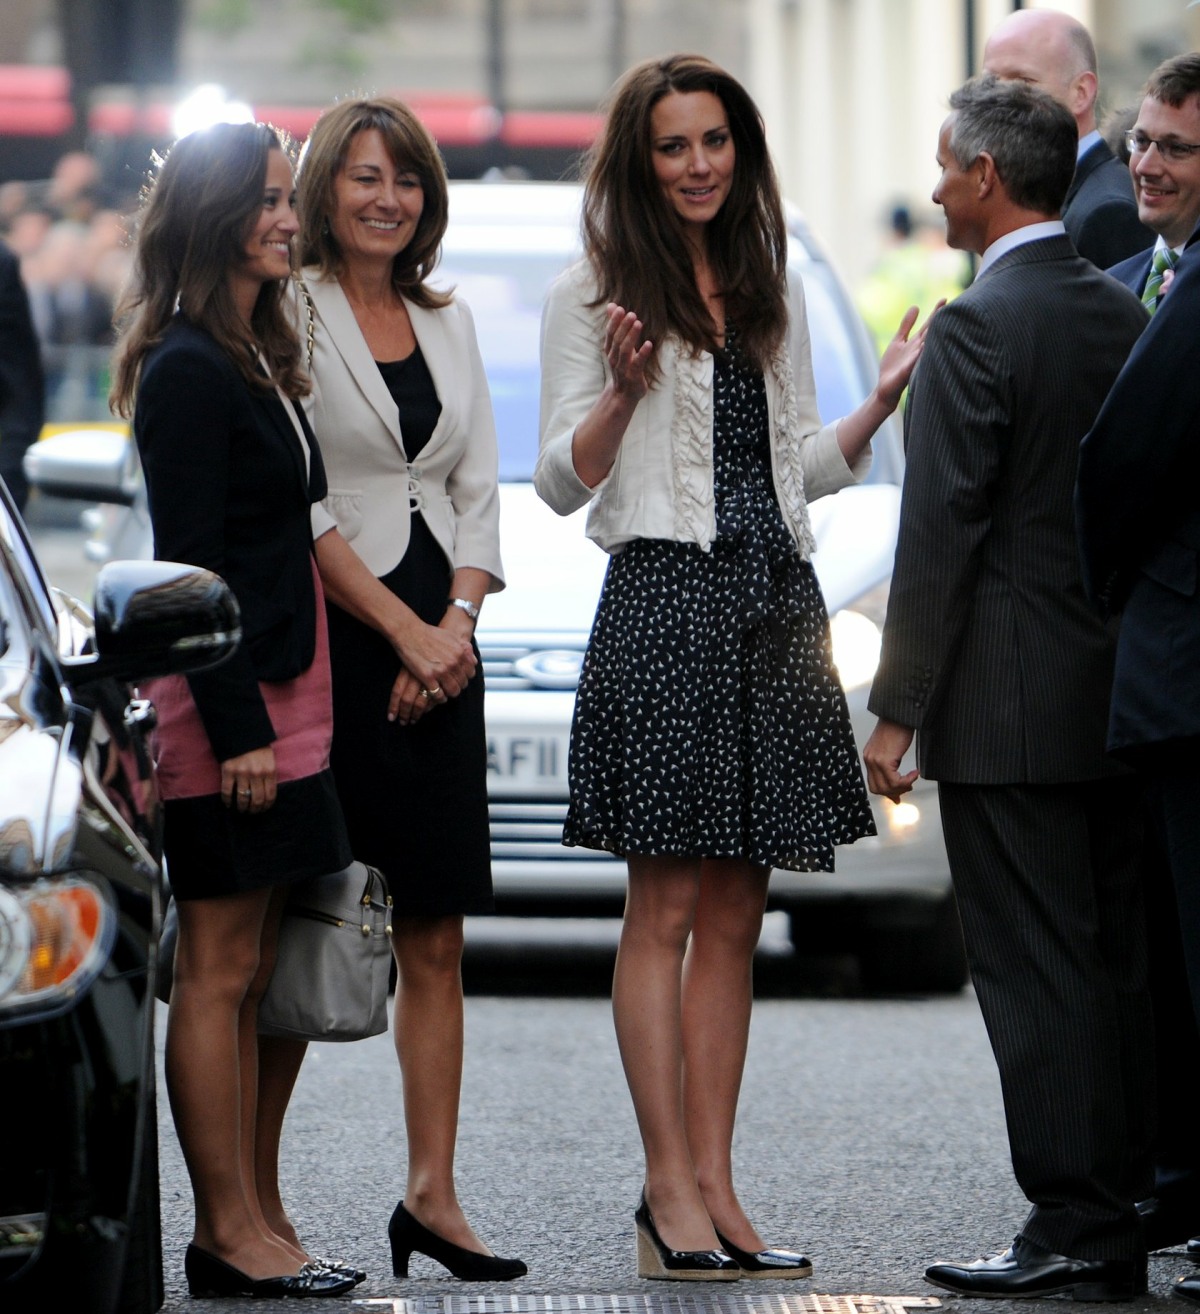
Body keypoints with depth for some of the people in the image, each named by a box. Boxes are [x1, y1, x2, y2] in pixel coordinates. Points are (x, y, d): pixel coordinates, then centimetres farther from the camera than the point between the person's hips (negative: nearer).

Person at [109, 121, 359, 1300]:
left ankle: (237, 1227, 13)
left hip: (274, 696, 9)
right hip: (223, 703, -9)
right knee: (218, 970, -5)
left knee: (244, 974, 10)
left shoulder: (259, 360, 17)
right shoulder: (187, 371, -12)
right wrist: (238, 728, -20)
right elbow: (188, 562, -16)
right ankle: (231, 1232, -3)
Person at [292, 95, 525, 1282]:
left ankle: (433, 1194, 5)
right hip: (329, 637, -6)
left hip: (439, 641, 6)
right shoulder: (292, 315, -3)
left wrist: (456, 623, -2)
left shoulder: (448, 322, 16)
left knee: (435, 937, 3)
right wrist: (403, 629, -10)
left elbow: (478, 492, 14)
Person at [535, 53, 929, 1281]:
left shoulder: (773, 292, 16)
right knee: (664, 911, -5)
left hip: (775, 608, 6)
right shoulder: (592, 295, 0)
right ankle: (669, 1190, -4)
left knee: (734, 915, 6)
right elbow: (563, 482, -3)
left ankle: (714, 1187, 8)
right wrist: (624, 388, -19)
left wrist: (885, 397, 5)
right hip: (662, 602, -6)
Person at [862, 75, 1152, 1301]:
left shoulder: (976, 332, -14)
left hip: (1009, 706, -8)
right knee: (1114, 961, 10)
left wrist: (898, 709, -10)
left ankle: (1072, 1227, -5)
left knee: (1036, 971, -5)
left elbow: (941, 537, -15)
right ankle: (1119, 1221, 14)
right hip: (1116, 694, 8)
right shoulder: (1126, 317, 9)